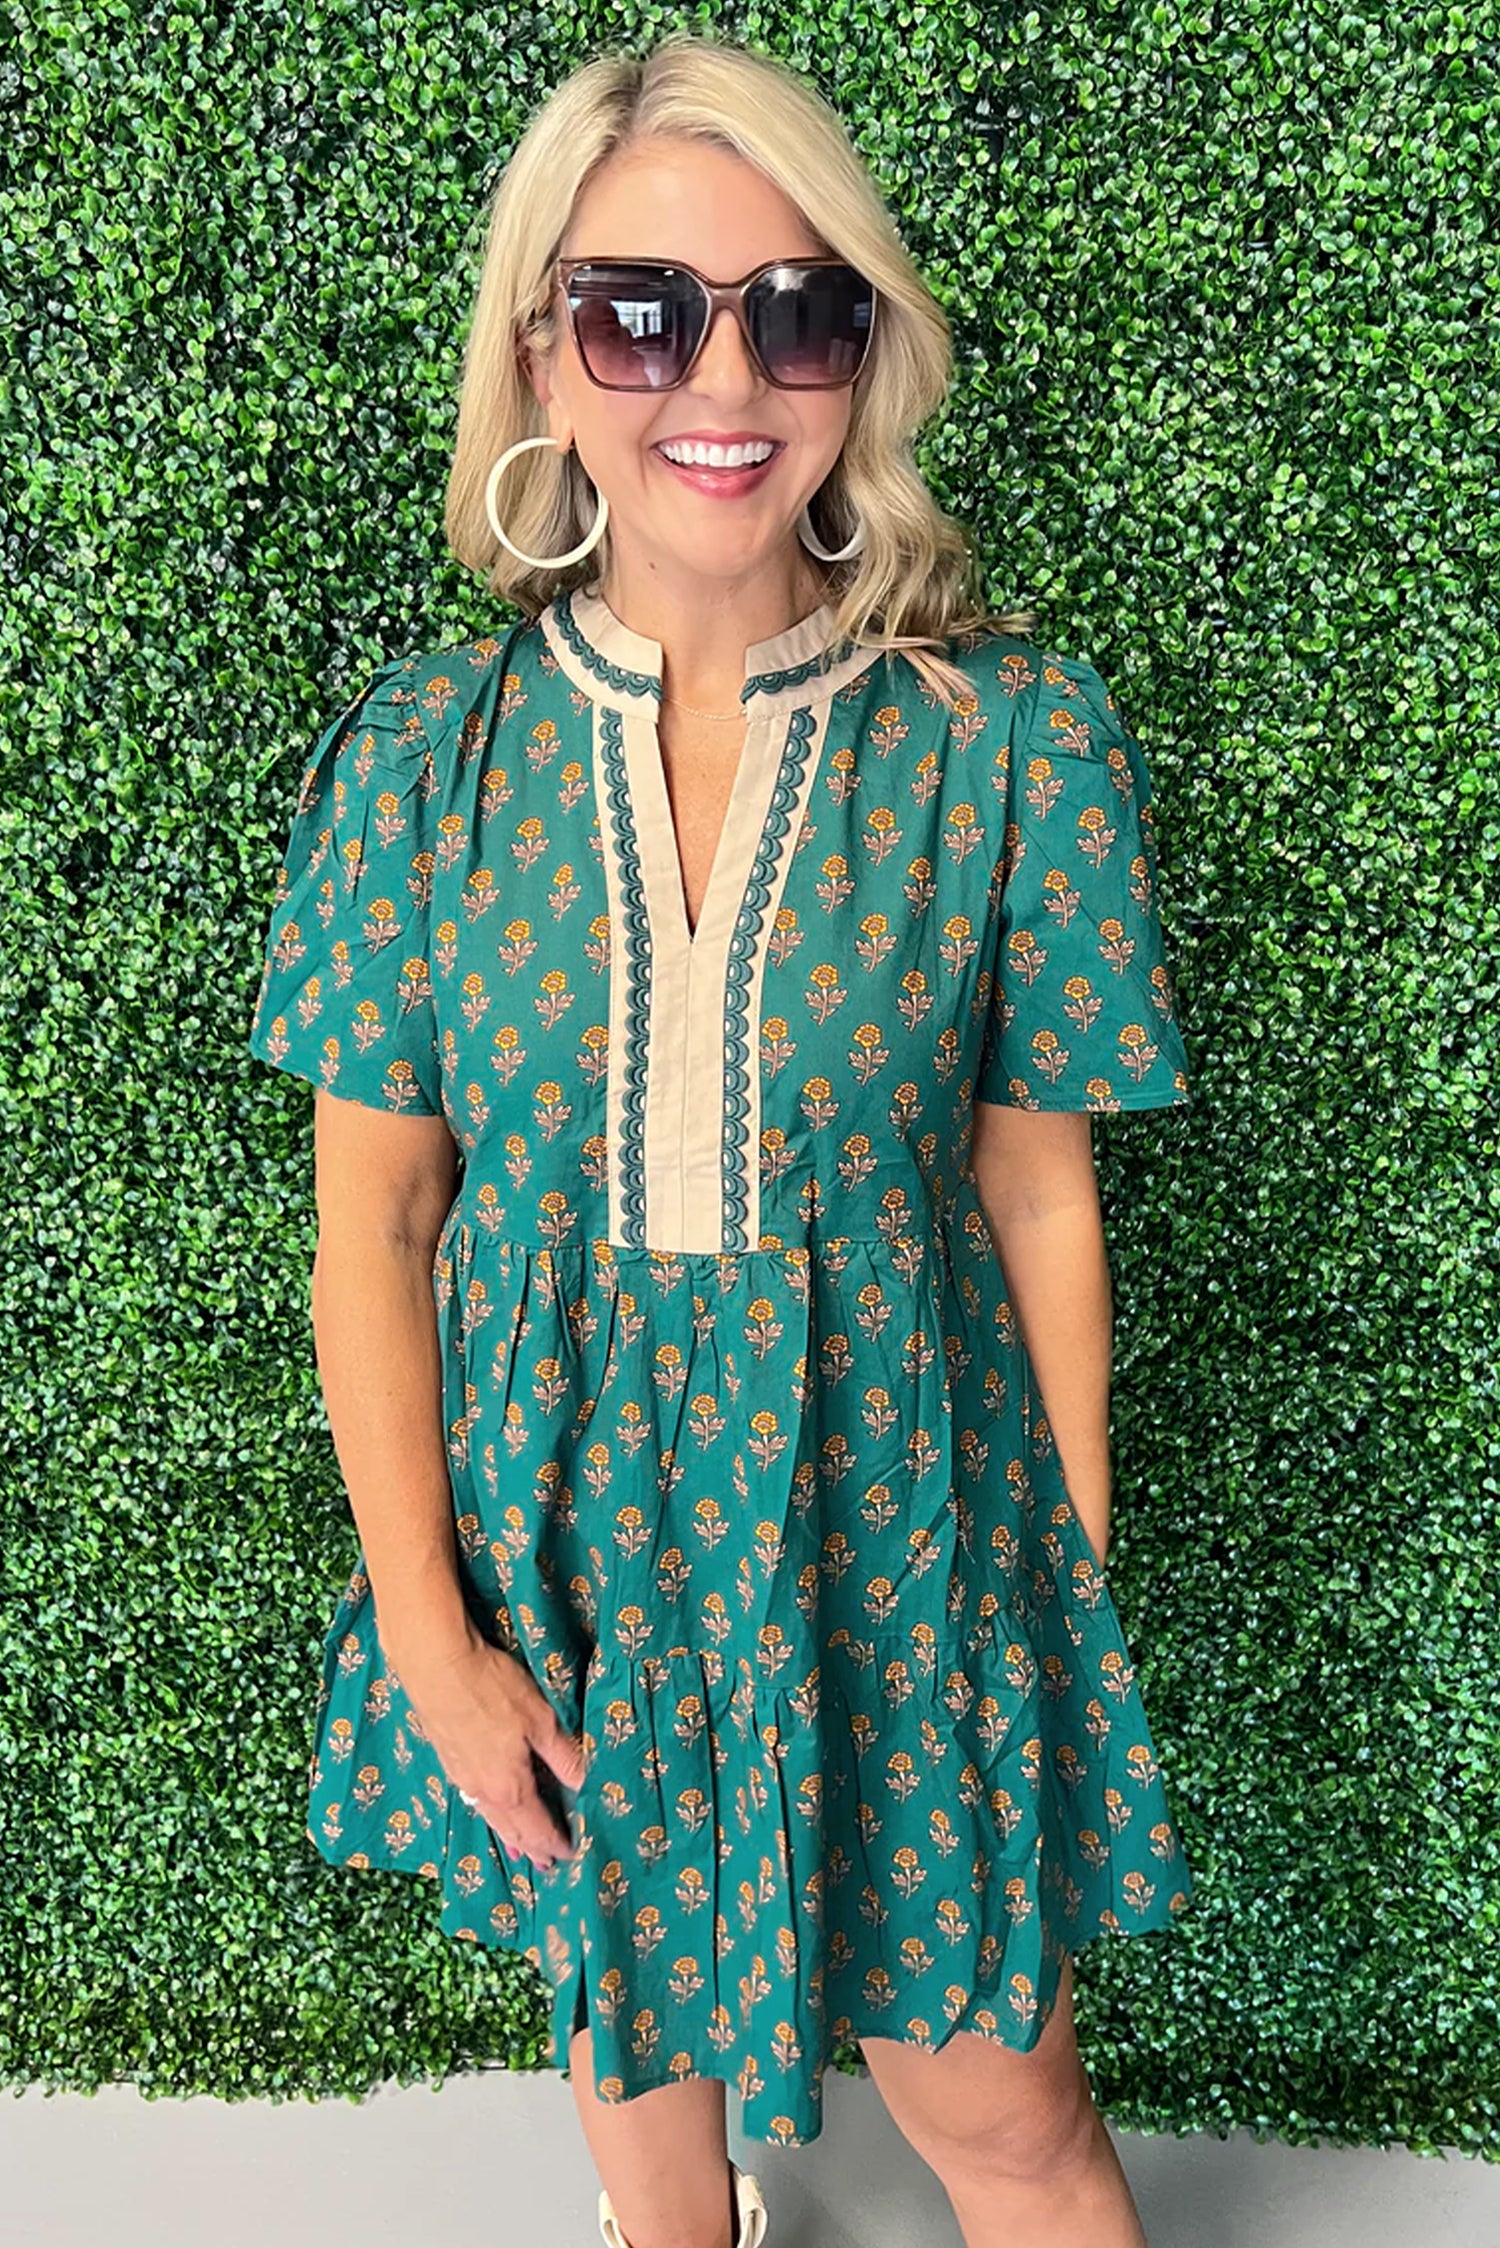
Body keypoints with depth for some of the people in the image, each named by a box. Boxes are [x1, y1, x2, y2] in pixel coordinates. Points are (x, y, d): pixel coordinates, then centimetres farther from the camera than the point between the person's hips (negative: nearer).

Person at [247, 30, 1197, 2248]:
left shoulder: (1009, 741, -13)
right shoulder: (422, 752, -9)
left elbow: (1039, 1196, -6)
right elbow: (373, 1224, -4)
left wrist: (1077, 1604, -1)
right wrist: (425, 1631, -6)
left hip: (895, 1539, -1)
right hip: (556, 1538, 2)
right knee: (629, 2024, 26)